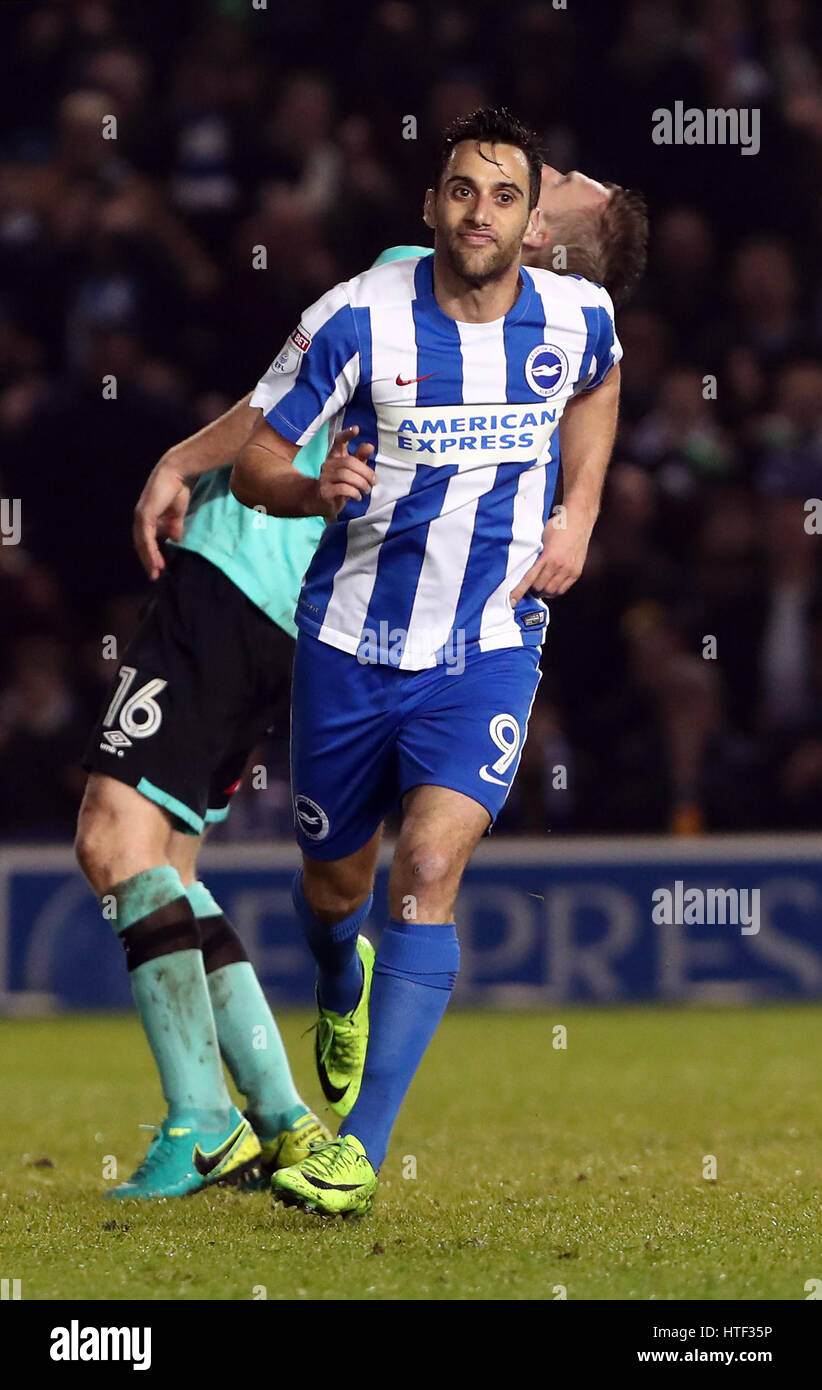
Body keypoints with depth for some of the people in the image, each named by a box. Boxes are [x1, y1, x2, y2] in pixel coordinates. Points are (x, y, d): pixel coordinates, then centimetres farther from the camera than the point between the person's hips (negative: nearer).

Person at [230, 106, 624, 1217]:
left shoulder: (577, 317, -6)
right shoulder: (358, 319, -14)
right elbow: (254, 462, -6)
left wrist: (578, 517, 7)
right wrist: (318, 491, -28)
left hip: (491, 647, -1)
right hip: (352, 642, 1)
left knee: (429, 871, -20)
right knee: (335, 887, 14)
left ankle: (362, 1151, -19)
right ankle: (343, 990, 53)